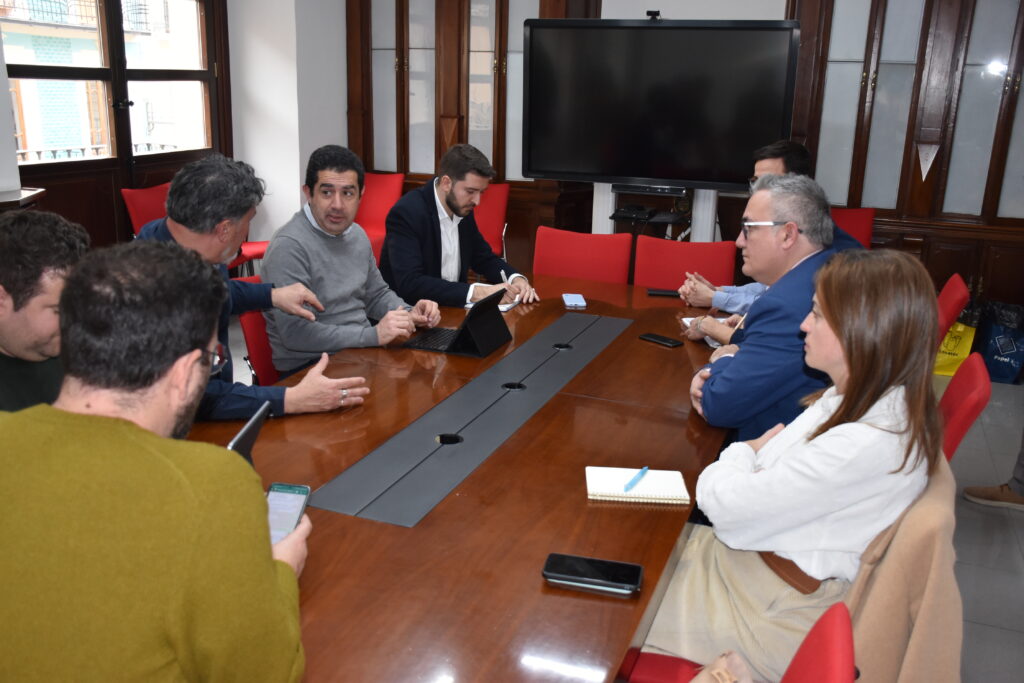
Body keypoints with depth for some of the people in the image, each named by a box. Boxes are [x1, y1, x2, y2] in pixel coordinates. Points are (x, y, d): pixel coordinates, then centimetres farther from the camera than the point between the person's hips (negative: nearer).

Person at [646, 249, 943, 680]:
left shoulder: (867, 445, -31)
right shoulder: (865, 398, -1)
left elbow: (724, 503, -25)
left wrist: (743, 452, -7)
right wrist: (752, 455, -10)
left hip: (779, 613, -8)